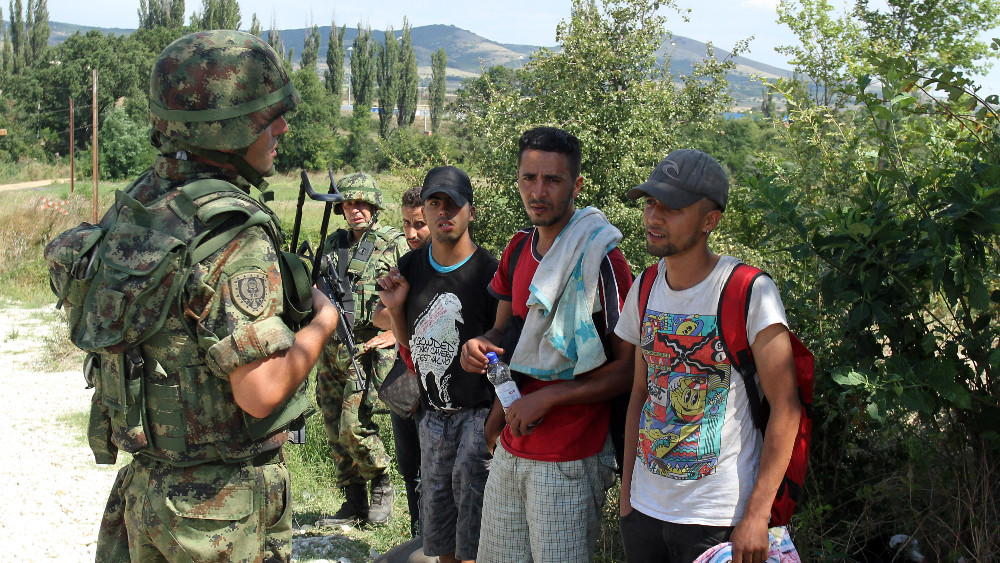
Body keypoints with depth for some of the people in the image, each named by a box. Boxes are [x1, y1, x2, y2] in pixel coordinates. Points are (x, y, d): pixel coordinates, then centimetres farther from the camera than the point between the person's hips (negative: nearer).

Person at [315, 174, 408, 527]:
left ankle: (381, 486, 10)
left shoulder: (395, 245, -3)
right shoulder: (333, 245, 14)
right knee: (335, 429, 8)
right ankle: (354, 503, 19)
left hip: (369, 349, -6)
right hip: (331, 348, 6)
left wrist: (395, 333, -14)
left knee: (353, 426, -14)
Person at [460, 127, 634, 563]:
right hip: (510, 451, 7)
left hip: (567, 463, -7)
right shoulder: (518, 249, 8)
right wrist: (481, 347, -3)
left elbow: (629, 367, -14)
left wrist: (549, 397, -19)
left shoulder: (599, 261, -14)